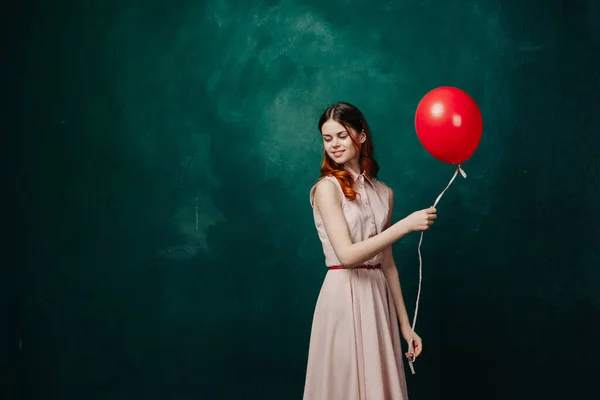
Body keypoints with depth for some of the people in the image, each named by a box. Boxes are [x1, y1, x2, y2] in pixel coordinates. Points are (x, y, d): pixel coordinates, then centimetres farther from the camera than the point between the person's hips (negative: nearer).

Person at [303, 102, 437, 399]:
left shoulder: (383, 193, 10)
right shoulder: (327, 187, -7)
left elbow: (387, 263, 12)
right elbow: (348, 255, -18)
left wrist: (405, 325, 11)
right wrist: (406, 225, -21)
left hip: (378, 298, 6)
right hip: (344, 299, -5)